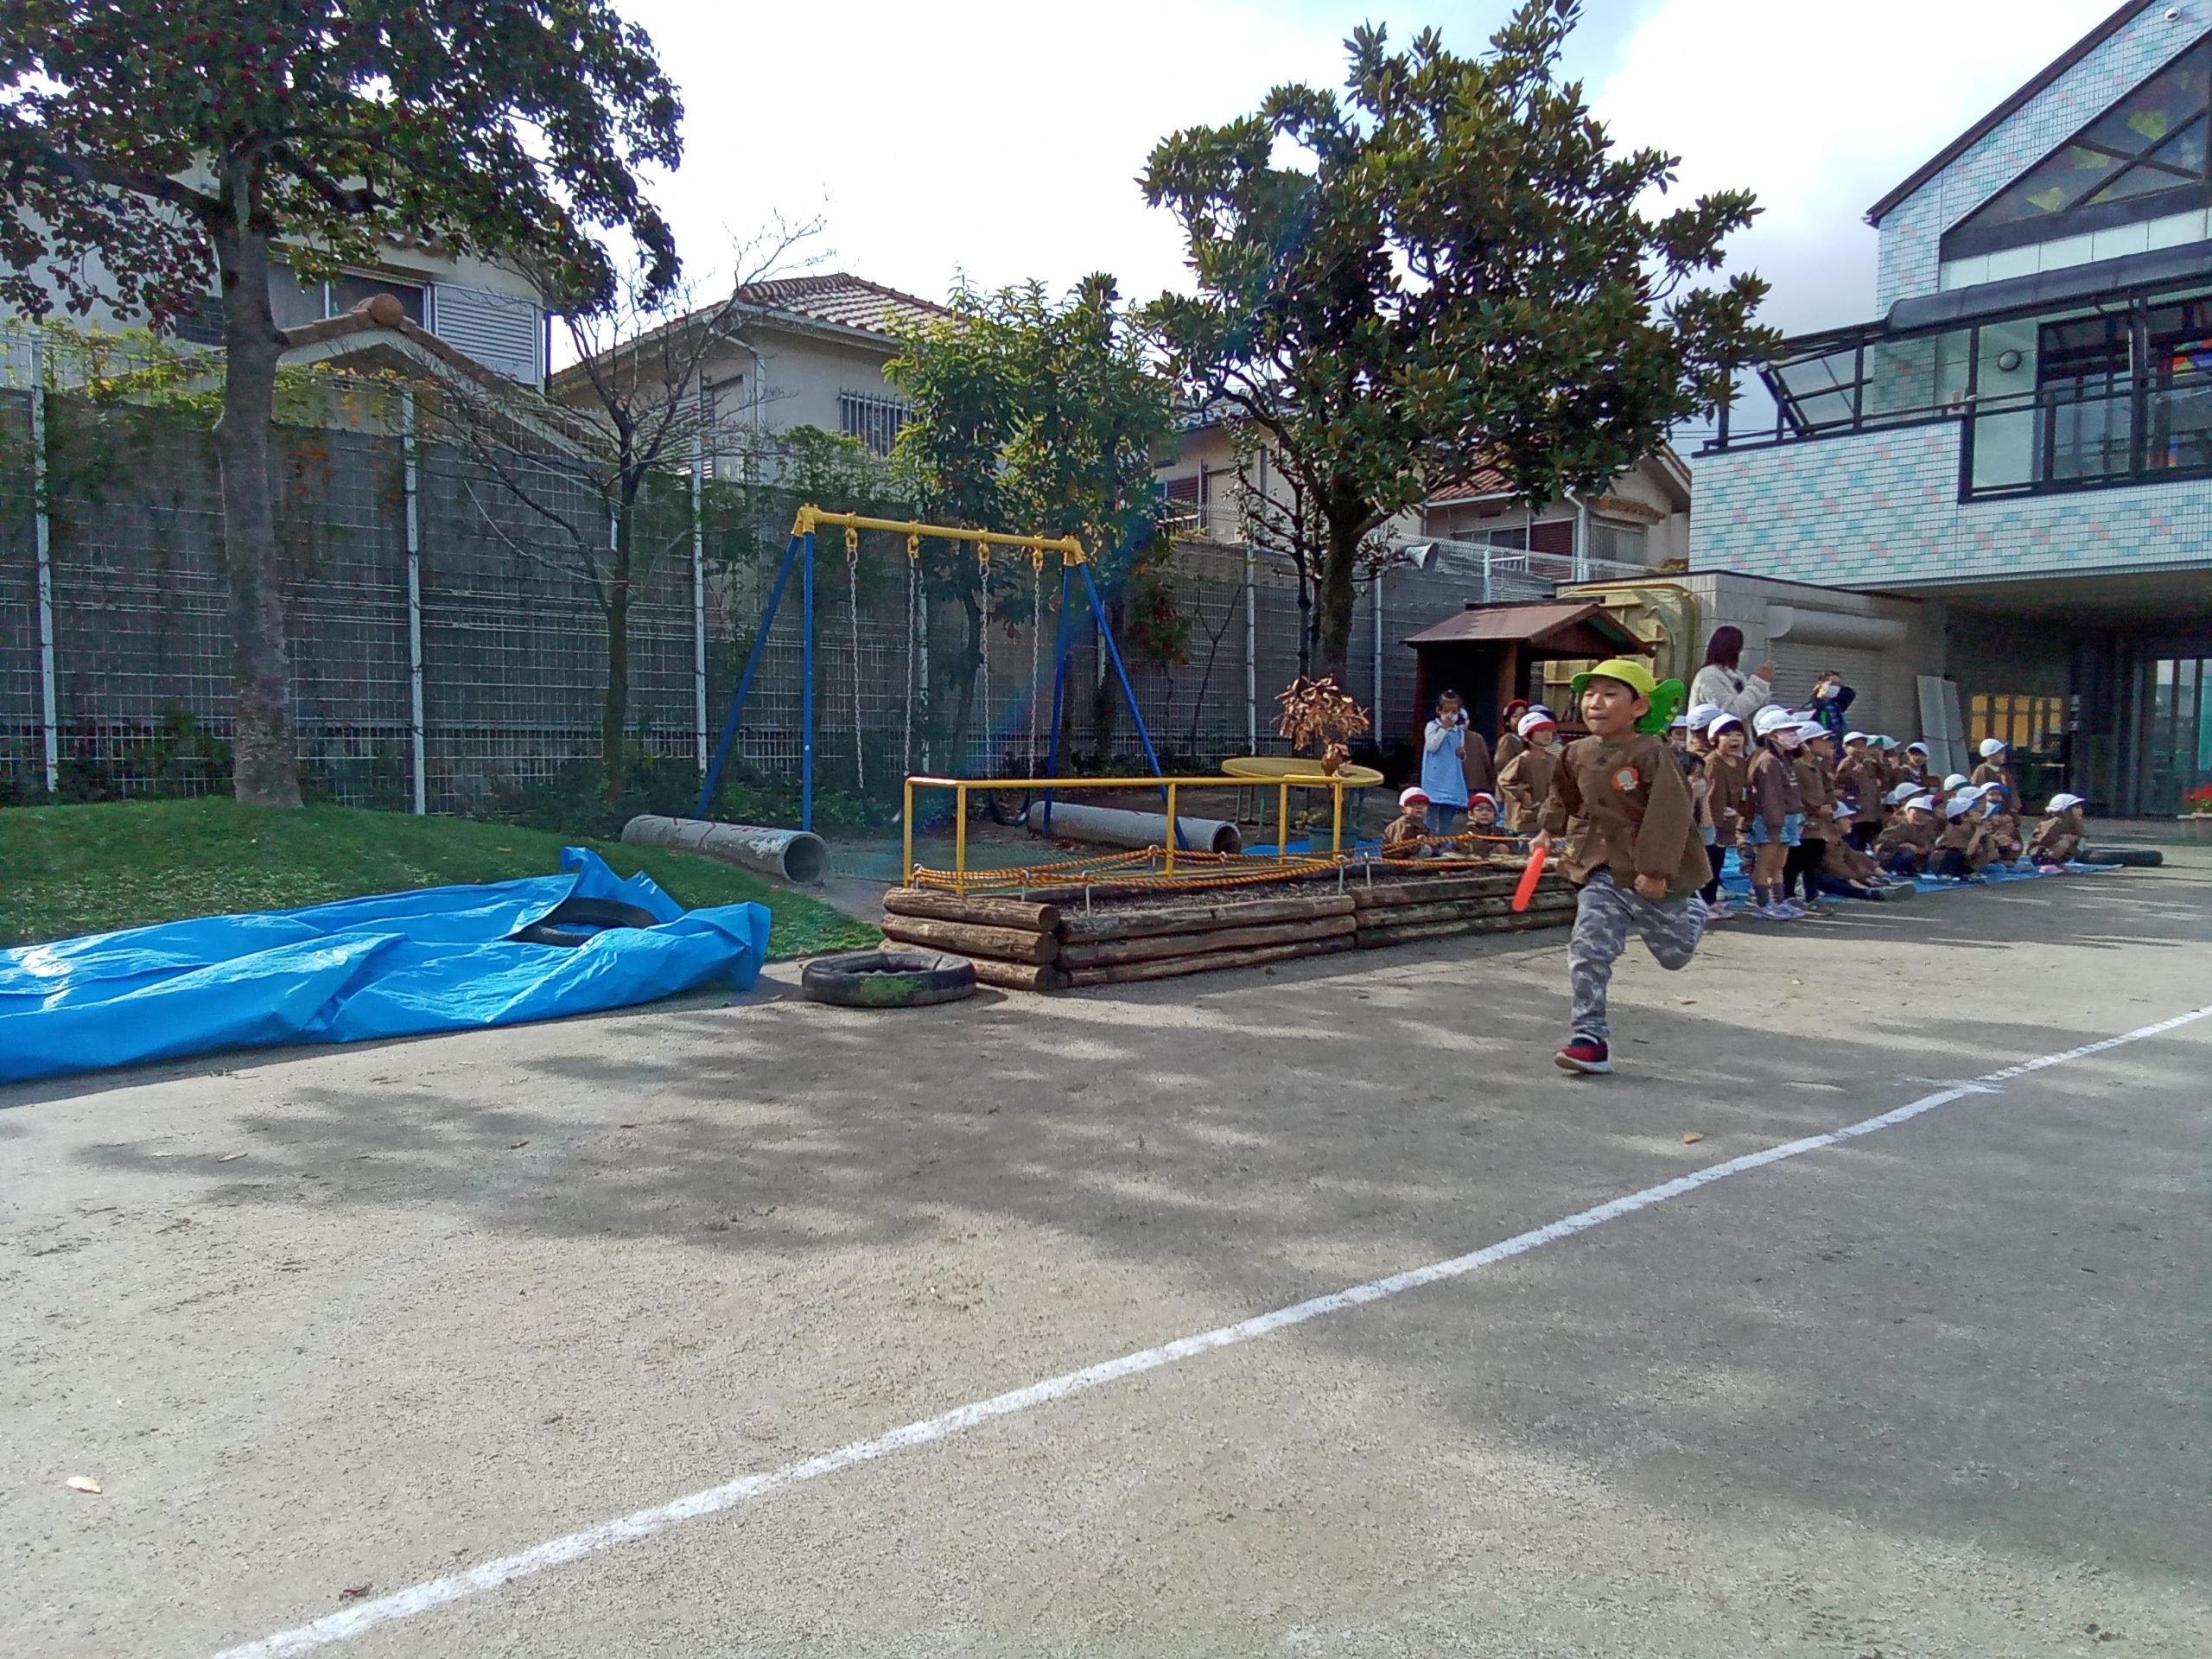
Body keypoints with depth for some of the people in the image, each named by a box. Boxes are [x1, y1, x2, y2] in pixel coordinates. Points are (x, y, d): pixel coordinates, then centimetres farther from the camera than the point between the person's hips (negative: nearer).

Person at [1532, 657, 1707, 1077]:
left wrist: (1655, 870, -25)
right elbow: (1564, 796, 23)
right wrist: (1550, 829, 16)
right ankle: (1590, 1038, -6)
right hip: (1602, 872, 4)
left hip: (1653, 875, -4)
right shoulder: (1578, 754, 0)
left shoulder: (1651, 754, -19)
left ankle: (1692, 911, 52)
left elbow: (1669, 814, -22)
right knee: (1588, 950, -10)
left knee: (1674, 952, 16)